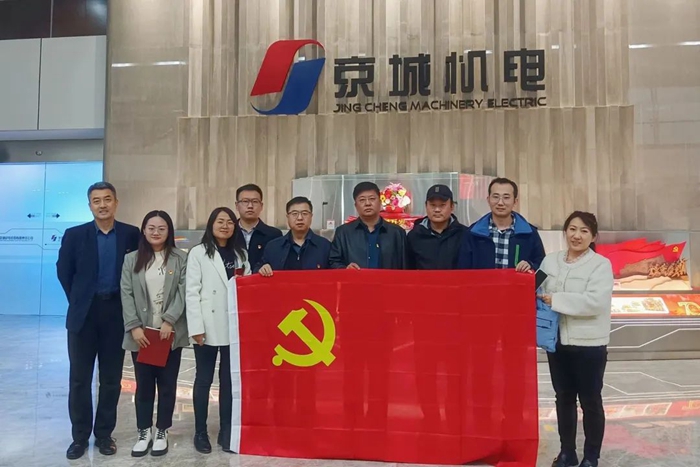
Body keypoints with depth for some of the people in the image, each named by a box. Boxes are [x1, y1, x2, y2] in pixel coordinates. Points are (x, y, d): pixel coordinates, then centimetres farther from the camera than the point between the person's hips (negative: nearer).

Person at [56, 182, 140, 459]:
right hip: (84, 313, 0)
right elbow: (63, 271, 7)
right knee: (80, 378, 7)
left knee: (111, 379, 9)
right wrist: (78, 300, 6)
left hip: (117, 313, 0)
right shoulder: (74, 235, 0)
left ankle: (104, 433, 23)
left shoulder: (131, 235, -1)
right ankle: (80, 436, 21)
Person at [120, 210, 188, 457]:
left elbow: (183, 292, -5)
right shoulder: (131, 259, 7)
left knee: (167, 384, 8)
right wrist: (134, 326, -9)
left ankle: (162, 432, 22)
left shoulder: (180, 259, 2)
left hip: (171, 333, -1)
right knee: (143, 385, 10)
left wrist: (169, 320, -15)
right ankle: (144, 432, 24)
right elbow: (126, 295, 1)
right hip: (141, 334, 1)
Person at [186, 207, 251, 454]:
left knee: (229, 380, 10)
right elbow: (192, 292, -6)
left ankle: (226, 431, 20)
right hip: (208, 327, -3)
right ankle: (200, 432, 18)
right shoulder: (198, 253, 0)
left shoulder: (240, 253, 13)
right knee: (204, 380, 6)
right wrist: (196, 327, -13)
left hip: (234, 327, 4)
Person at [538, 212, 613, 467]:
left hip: (589, 344, -4)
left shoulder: (601, 264, -9)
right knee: (563, 398, 15)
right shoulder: (550, 260, 5)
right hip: (558, 341, 4)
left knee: (590, 400, 9)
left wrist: (556, 300, -20)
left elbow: (595, 301, -22)